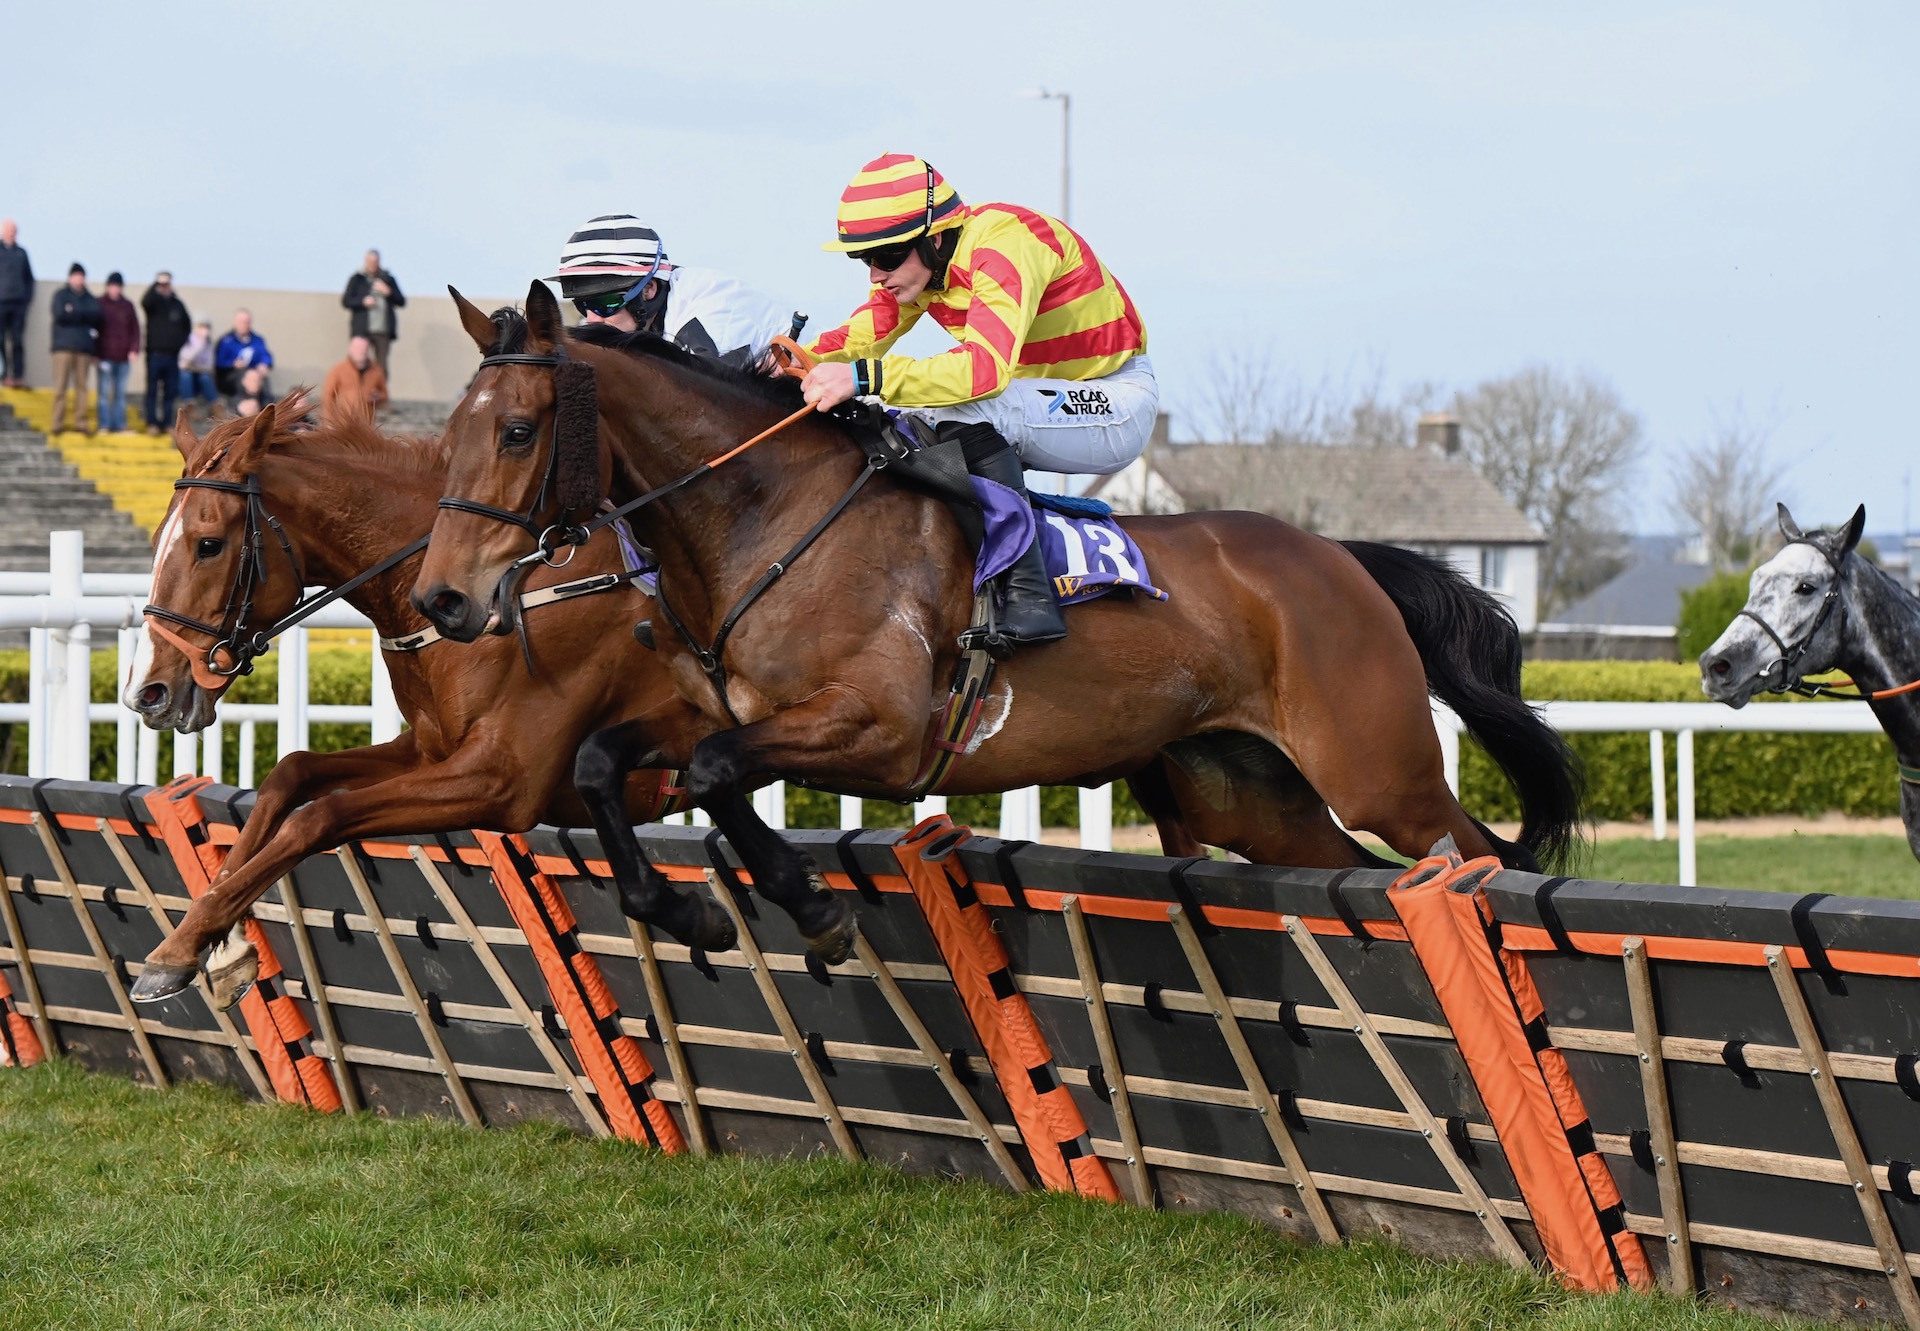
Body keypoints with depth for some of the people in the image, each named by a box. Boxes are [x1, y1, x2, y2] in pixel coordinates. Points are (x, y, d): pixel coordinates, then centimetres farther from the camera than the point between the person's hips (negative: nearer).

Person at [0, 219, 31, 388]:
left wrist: (29, 298, 9)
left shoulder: (21, 253, 14)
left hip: (18, 303, 3)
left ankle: (18, 375, -1)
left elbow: (29, 278, 20)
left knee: (18, 341, -1)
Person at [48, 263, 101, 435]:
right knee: (61, 385, -7)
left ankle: (81, 420, 1)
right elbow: (60, 315, -7)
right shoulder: (61, 295, 9)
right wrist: (83, 315, -3)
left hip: (84, 347, 3)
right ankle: (58, 421, -7)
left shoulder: (90, 298, 16)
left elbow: (96, 316, -1)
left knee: (82, 385, 0)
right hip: (64, 346, -3)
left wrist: (74, 312, -6)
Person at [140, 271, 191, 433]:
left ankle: (167, 423, 9)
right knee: (153, 390, -3)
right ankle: (152, 423, -2)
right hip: (155, 353, -4)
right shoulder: (154, 302, 0)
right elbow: (145, 302, -24)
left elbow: (187, 325, 20)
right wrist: (156, 285, -27)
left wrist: (181, 341, 9)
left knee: (171, 392, 4)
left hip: (172, 354, 4)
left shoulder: (177, 304, 11)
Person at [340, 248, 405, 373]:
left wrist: (388, 292, -6)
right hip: (362, 330, -2)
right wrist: (363, 302, -12)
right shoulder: (357, 279, 8)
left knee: (382, 366, -2)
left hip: (383, 330, 2)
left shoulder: (388, 279, 13)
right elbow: (346, 301, 4)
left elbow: (401, 301, 12)